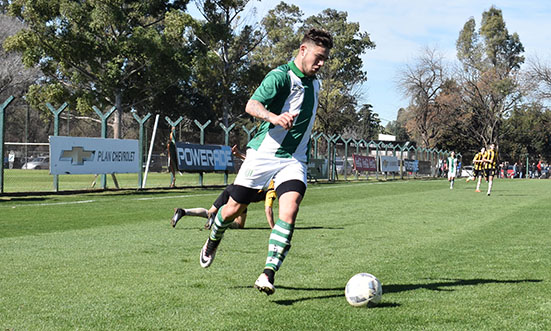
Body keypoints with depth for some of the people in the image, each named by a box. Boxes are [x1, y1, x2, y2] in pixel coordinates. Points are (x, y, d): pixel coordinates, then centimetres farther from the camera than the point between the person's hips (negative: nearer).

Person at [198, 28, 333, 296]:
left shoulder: (314, 83, 14)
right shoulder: (281, 76, -11)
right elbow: (252, 105, -26)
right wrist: (274, 117, -43)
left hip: (294, 160, 5)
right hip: (264, 153, -4)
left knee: (289, 213, -19)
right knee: (234, 209, 7)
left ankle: (268, 274, -22)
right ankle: (213, 240, 39)